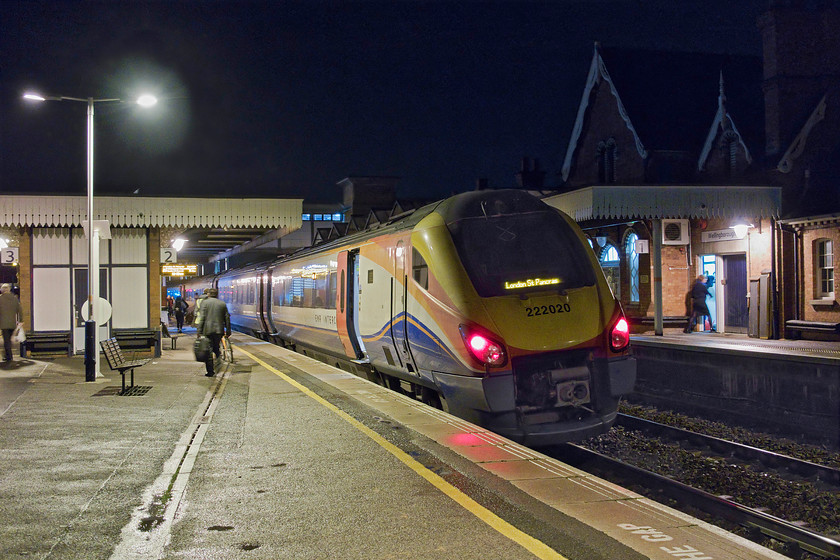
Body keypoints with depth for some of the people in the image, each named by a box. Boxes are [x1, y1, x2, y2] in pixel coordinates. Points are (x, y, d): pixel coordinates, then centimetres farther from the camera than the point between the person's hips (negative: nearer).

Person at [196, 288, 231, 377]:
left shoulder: (205, 302, 0)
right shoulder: (223, 304, 9)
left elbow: (202, 317, -7)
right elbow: (227, 318, 9)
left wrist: (199, 331, -6)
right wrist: (228, 332, 14)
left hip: (207, 330, -3)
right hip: (219, 330, 3)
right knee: (216, 347, 20)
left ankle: (210, 371, 2)